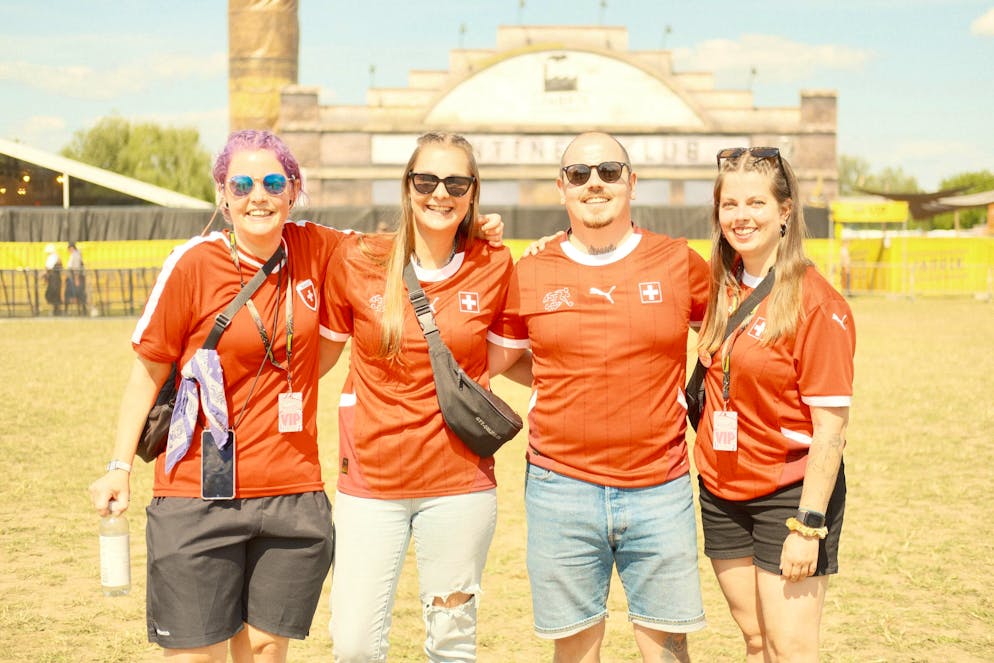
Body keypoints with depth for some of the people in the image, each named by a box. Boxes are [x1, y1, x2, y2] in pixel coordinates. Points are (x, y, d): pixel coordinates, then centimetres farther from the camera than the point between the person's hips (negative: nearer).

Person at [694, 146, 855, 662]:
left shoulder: (816, 303, -15)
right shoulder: (720, 288, 4)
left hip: (789, 491, -6)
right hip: (722, 490, 6)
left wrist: (809, 525, -20)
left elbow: (830, 425, -17)